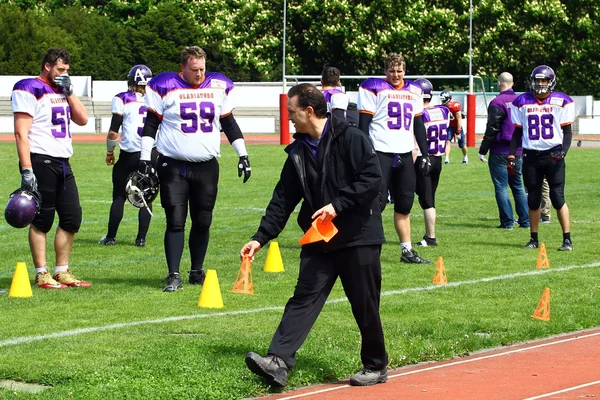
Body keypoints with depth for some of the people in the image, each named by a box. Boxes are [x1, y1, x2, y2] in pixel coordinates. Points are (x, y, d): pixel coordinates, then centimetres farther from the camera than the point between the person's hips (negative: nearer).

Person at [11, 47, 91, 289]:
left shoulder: (61, 90, 17)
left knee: (72, 217, 9)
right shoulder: (29, 90, -9)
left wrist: (69, 92, 2)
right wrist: (26, 170, -21)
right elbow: (21, 133, -15)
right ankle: (42, 275, 4)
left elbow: (82, 120, 13)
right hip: (41, 161, -8)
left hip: (62, 162, 8)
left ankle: (62, 271, 18)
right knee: (42, 220, -2)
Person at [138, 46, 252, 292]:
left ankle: (197, 272, 20)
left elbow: (229, 123, 15)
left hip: (206, 167, 3)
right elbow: (151, 124, 0)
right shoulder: (165, 87, -4)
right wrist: (145, 157, -7)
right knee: (175, 222, -7)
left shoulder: (219, 87, 5)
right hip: (173, 167, -3)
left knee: (202, 222, 7)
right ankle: (174, 275, -5)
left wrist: (242, 154, 11)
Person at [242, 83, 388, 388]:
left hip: (358, 238, -6)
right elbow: (283, 200, 13)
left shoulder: (350, 139, -10)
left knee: (365, 305, 3)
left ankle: (376, 367, 20)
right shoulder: (298, 152, 10)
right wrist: (261, 238, 8)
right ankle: (278, 362, -15)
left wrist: (338, 205, -22)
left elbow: (372, 178, -18)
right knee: (304, 298, -5)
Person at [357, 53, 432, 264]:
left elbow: (418, 125, 20)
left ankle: (407, 251, 16)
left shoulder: (414, 91, 14)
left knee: (404, 204, 10)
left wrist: (424, 154, 15)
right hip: (380, 152, -6)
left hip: (404, 154, 6)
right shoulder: (373, 88, -5)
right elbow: (364, 122, -7)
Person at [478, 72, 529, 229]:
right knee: (518, 186, 15)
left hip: (500, 151, -6)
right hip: (518, 150, 6)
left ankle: (507, 221, -2)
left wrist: (483, 150, -7)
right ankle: (525, 220, 15)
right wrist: (523, 148, 21)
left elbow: (492, 129, -14)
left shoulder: (497, 103, -13)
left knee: (501, 187, -1)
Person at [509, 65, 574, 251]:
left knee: (558, 198, -7)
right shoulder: (522, 102, 6)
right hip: (531, 156, 3)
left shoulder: (561, 102, 0)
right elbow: (517, 132, 11)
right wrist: (511, 156, 3)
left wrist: (563, 150, -15)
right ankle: (534, 239, 17)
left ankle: (567, 239, -2)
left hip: (553, 155, -2)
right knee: (533, 200, 7)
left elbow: (567, 131, 2)